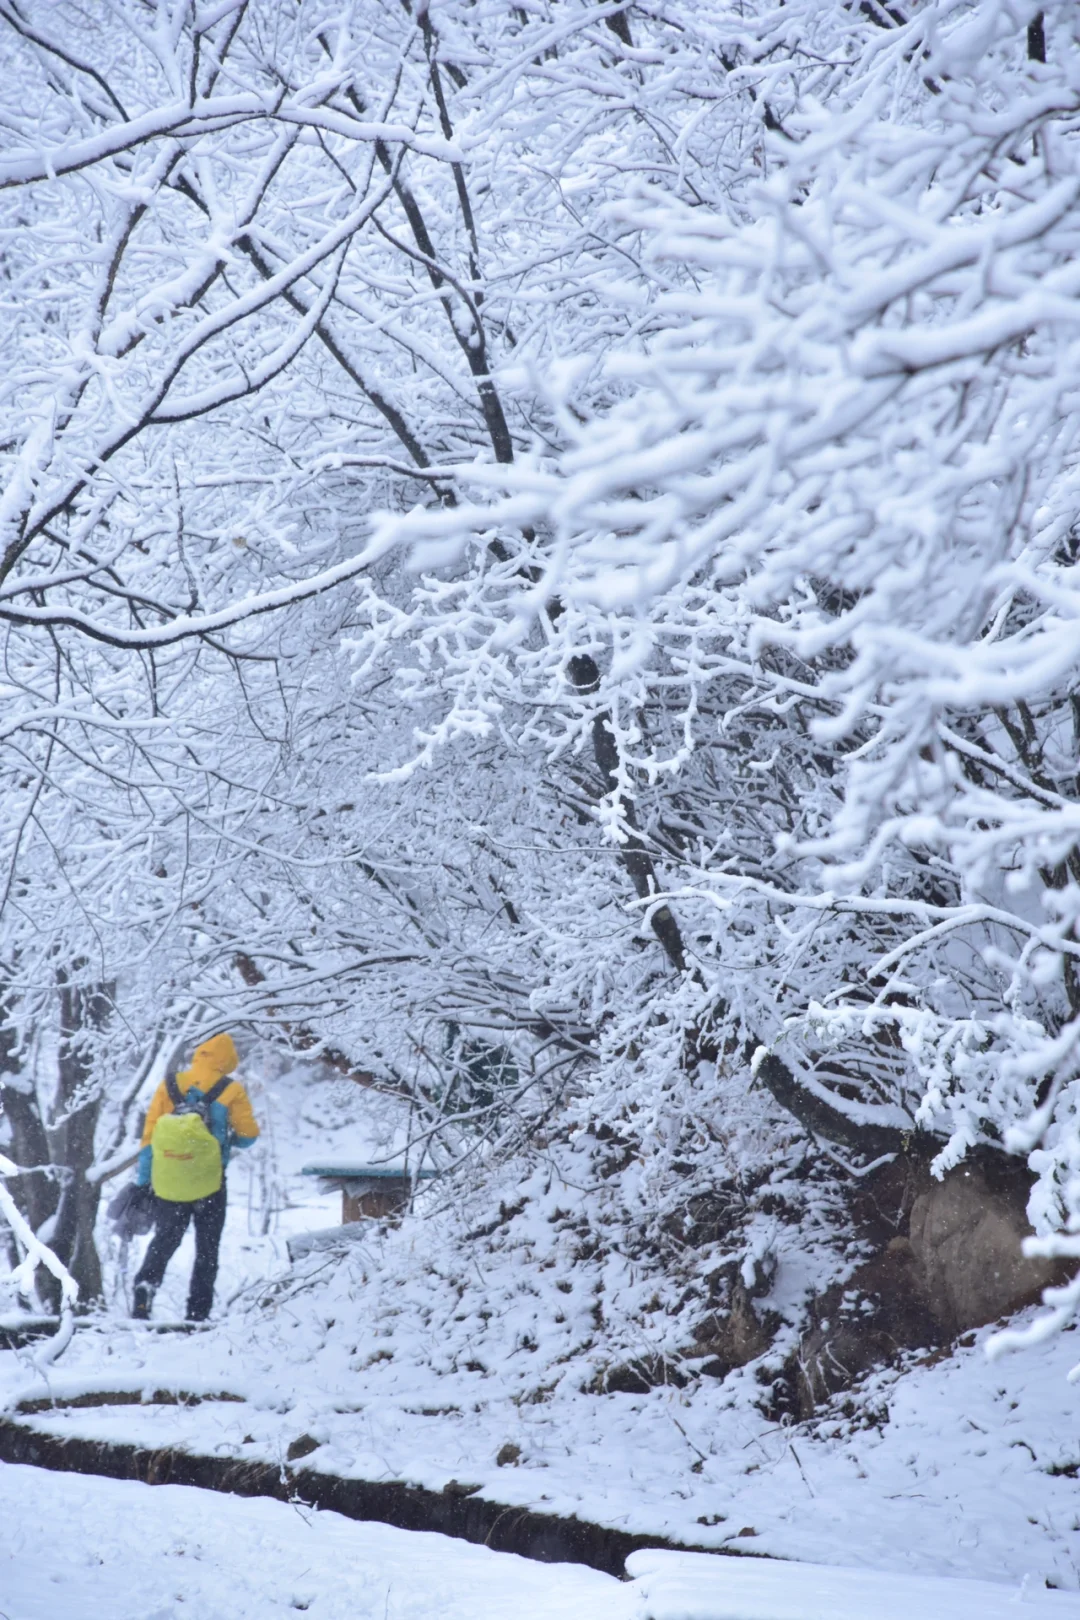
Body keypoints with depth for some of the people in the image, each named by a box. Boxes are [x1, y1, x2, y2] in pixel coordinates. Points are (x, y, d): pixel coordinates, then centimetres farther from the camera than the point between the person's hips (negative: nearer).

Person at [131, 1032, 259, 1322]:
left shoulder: (169, 1085, 3)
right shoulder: (231, 1091, -4)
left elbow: (149, 1132, 3)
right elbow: (248, 1135, 0)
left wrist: (142, 1178, 8)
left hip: (169, 1182, 2)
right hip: (209, 1183, -2)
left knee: (164, 1241, 15)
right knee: (207, 1249, 10)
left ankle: (145, 1285, -9)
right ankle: (197, 1314, 6)